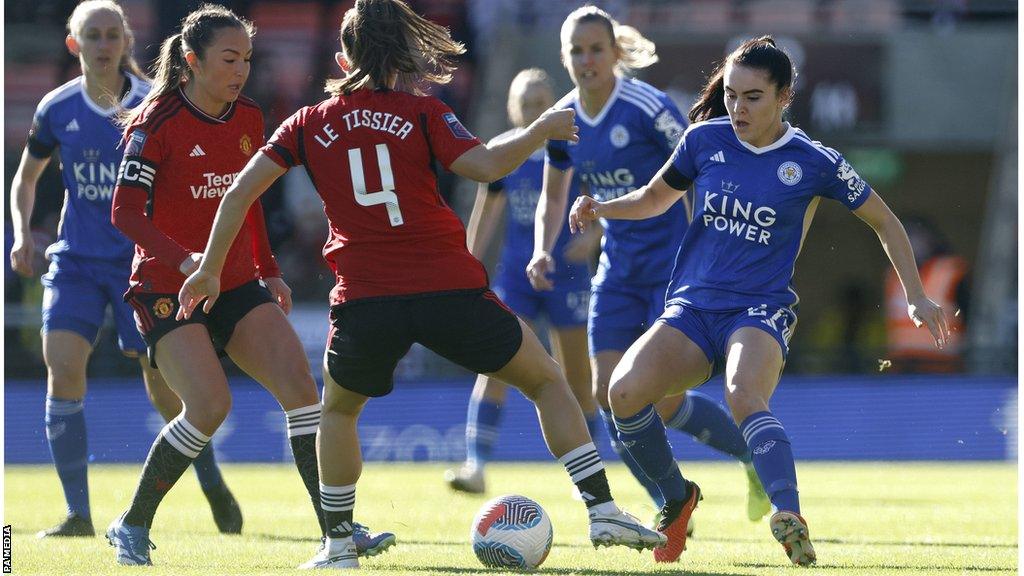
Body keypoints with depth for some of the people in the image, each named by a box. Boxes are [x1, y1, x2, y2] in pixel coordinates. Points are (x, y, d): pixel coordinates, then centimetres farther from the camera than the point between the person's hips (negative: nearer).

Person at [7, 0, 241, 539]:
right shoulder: (57, 109, 0)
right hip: (75, 260, 2)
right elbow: (26, 176, 14)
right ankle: (78, 513, -9)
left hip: (141, 259, -2)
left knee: (165, 388, 1)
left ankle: (213, 484, 29)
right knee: (62, 368, -16)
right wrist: (21, 231, -2)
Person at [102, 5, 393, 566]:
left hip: (237, 286, 6)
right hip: (166, 289, -6)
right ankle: (132, 527, -3)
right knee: (210, 403, -22)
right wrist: (183, 259, -30)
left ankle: (336, 529, -10)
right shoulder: (156, 122, -12)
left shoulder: (249, 119, 8)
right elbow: (125, 212, -17)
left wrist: (268, 270, 17)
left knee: (298, 382, -12)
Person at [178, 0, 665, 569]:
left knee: (339, 409, 29)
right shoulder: (421, 113, 3)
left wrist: (210, 269, 14)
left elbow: (243, 189, 6)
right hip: (449, 288, -1)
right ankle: (603, 510, 5)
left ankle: (339, 543, 21)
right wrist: (543, 130, 6)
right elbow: (485, 165, -9)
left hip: (365, 302, 1)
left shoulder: (309, 125, 10)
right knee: (549, 381, 15)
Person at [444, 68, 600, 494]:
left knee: (576, 380, 4)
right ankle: (476, 466, -17)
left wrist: (592, 236, -23)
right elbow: (485, 213, 13)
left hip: (566, 275, -2)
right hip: (515, 276, 2)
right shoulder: (500, 153, 2)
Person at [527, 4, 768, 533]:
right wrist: (542, 251, 0)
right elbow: (553, 196, 17)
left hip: (673, 266, -6)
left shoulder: (648, 108, -17)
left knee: (662, 401, -12)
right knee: (608, 395, -5)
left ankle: (756, 455, 15)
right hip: (617, 270, 6)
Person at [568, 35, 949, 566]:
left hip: (761, 309, -3)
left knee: (743, 396, -37)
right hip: (691, 306, 3)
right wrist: (601, 209, 4)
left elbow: (884, 222, 11)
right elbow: (656, 196, 22)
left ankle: (788, 517, -53)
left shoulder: (813, 163, -2)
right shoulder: (705, 139, 5)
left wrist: (915, 297, 8)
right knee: (625, 391, -24)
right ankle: (676, 499, -1)